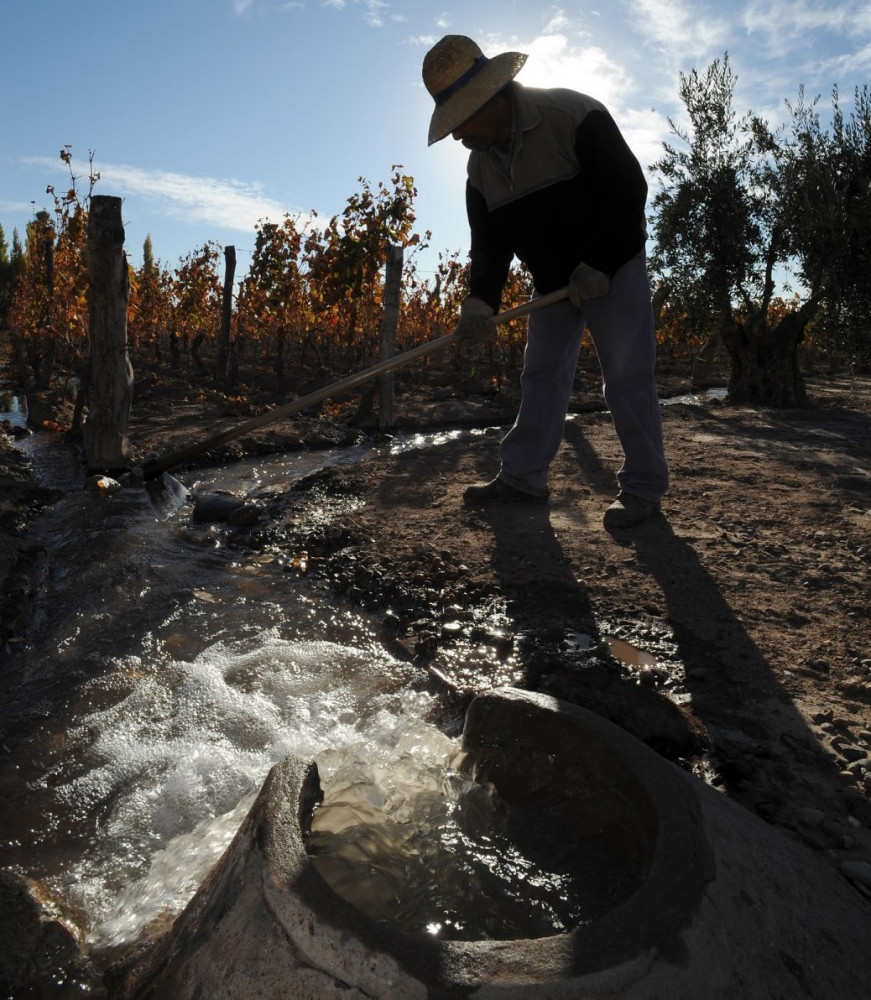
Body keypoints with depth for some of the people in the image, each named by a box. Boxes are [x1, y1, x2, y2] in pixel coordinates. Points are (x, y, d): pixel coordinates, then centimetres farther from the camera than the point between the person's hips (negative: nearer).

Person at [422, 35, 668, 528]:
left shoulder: (575, 116, -19)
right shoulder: (481, 165, 1)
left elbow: (629, 190, -20)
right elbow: (489, 242, -1)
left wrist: (599, 267, -23)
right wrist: (481, 299, -19)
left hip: (614, 267, -6)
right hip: (552, 281, 7)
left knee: (627, 375, -9)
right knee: (541, 375, 6)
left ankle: (643, 487, -2)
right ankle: (524, 478, 12)